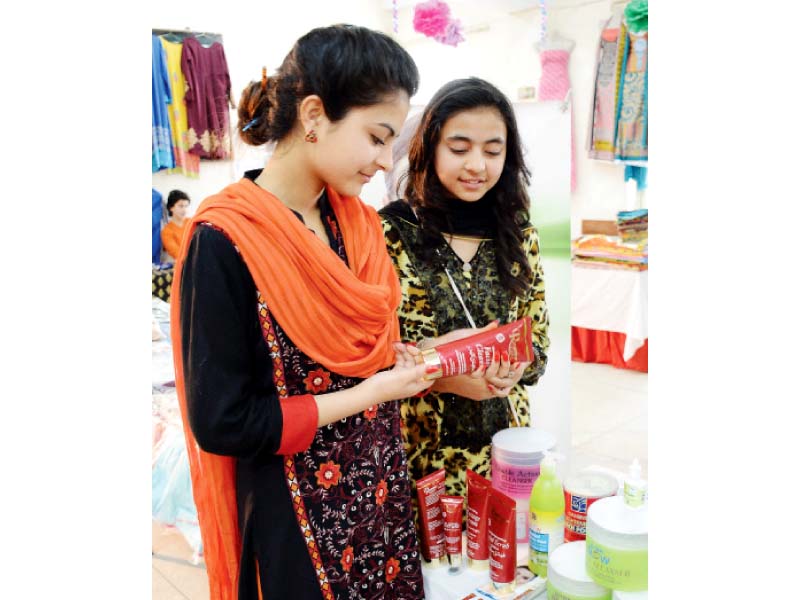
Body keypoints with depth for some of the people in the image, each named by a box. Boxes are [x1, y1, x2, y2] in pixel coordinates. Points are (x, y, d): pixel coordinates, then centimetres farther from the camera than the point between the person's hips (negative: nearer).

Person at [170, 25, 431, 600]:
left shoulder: (357, 222, 0)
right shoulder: (223, 243, -21)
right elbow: (222, 422, -20)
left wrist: (398, 358, -6)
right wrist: (369, 393, -18)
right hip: (298, 514, -6)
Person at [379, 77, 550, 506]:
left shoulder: (519, 234, 1)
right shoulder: (390, 232, -11)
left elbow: (539, 341, 6)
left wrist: (514, 366, -16)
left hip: (504, 446, 4)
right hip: (418, 454, -3)